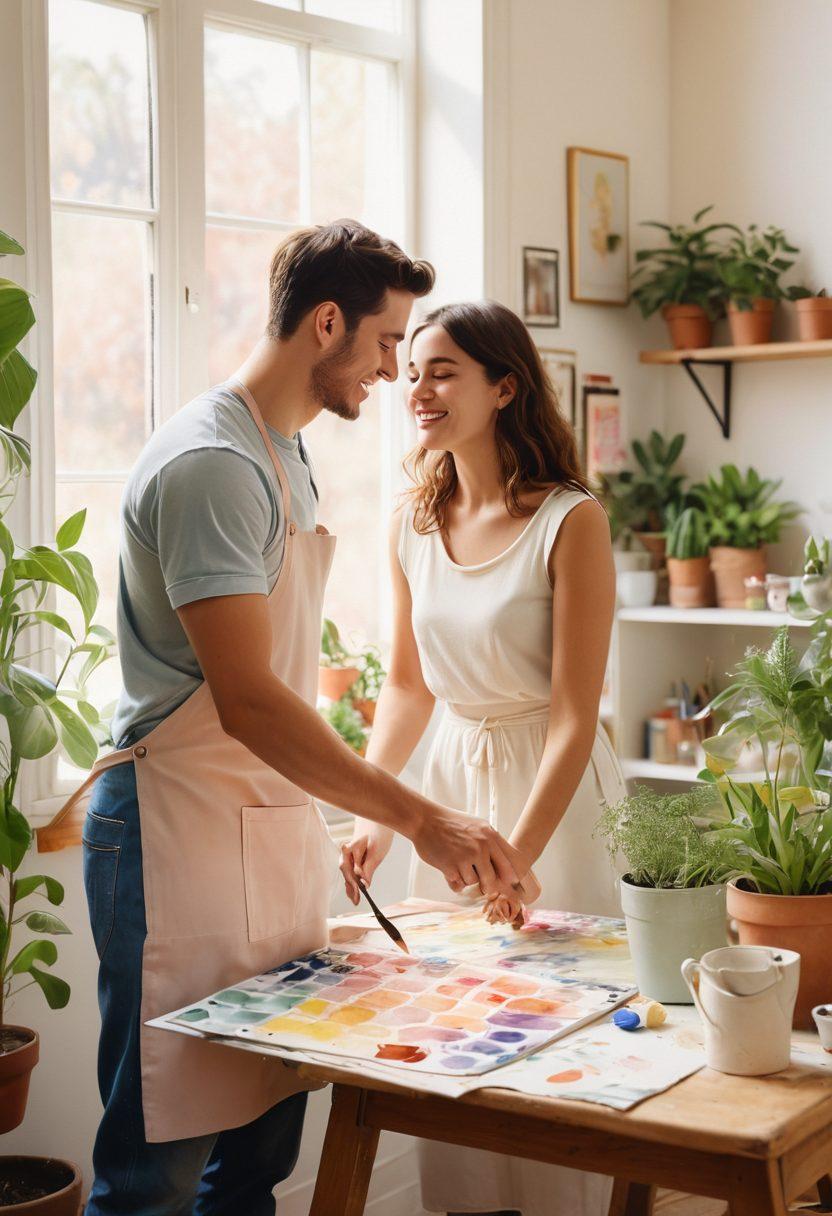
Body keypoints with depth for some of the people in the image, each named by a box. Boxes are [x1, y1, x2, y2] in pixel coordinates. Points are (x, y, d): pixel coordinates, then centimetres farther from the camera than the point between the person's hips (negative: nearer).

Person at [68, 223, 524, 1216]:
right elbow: (245, 699, -24)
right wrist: (415, 818, -24)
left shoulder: (285, 456, 16)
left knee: (262, 1136, 11)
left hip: (272, 826, 9)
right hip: (181, 836, -9)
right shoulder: (210, 463, -16)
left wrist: (334, 826, 19)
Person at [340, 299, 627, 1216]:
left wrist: (520, 853, -26)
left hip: (555, 793, -5)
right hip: (452, 779, 6)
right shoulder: (413, 523, 2)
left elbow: (574, 718, -18)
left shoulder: (571, 522, -16)